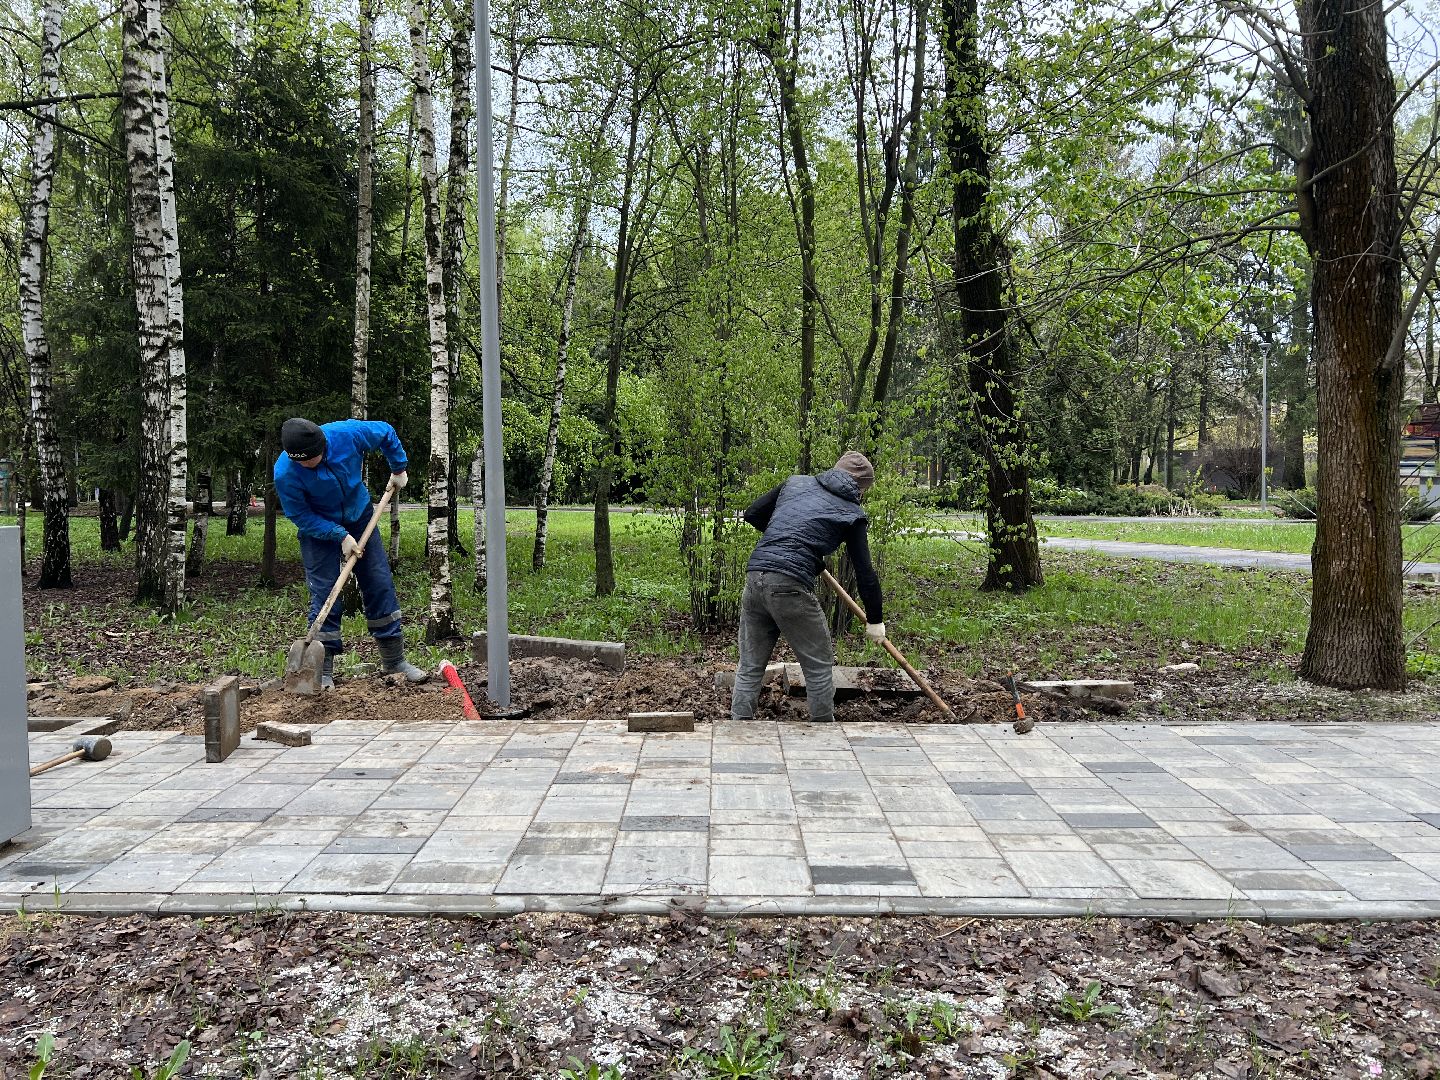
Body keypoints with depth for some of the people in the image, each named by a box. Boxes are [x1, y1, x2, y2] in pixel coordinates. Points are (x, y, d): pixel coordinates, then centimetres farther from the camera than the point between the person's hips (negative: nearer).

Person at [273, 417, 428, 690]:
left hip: (359, 516, 3)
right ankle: (323, 671, 3)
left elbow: (386, 432, -7)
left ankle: (393, 660, 13)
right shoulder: (285, 473, -31)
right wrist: (341, 536, -25)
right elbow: (301, 516, -19)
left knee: (380, 585, 3)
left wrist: (399, 470, 1)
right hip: (318, 527, -3)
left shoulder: (348, 433, -28)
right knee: (324, 593, -8)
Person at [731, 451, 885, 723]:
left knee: (750, 664, 14)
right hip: (791, 585, -5)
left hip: (755, 576, 5)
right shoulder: (852, 514, 9)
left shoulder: (796, 483, 21)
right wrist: (874, 621, 18)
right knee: (819, 664, 11)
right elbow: (865, 573, 8)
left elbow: (753, 514, 24)